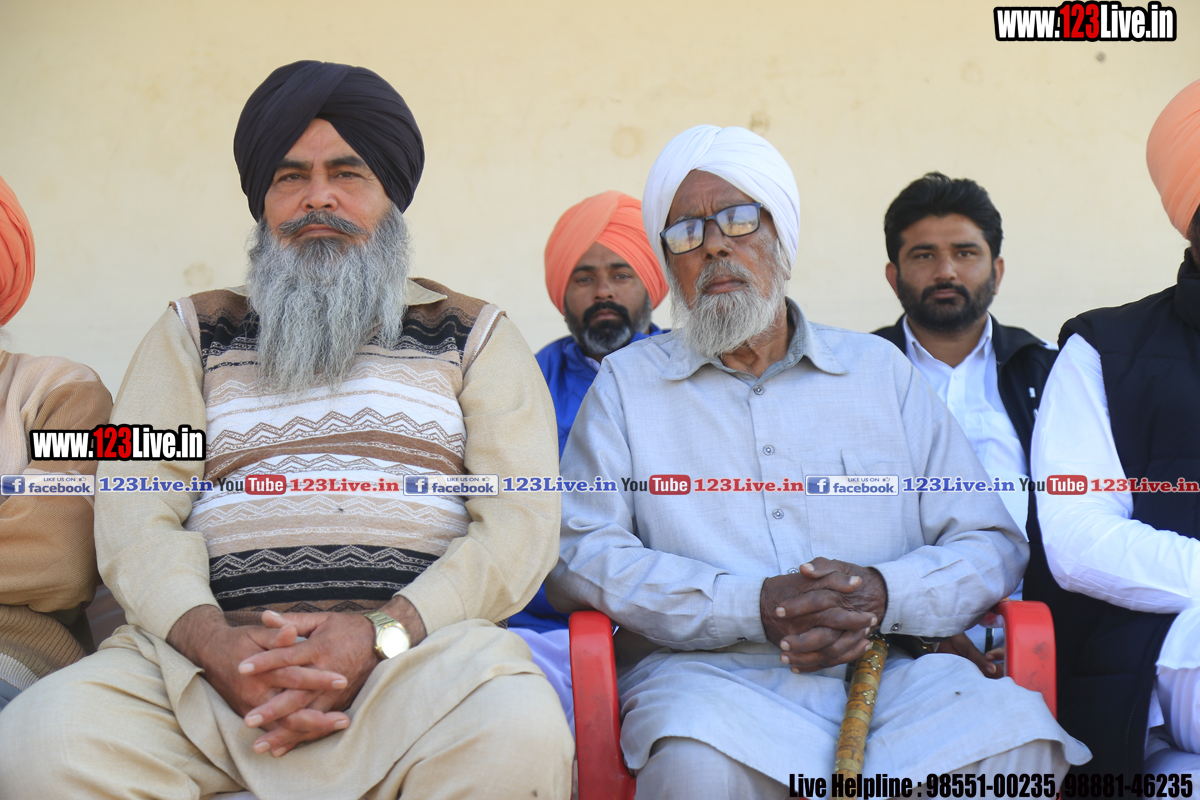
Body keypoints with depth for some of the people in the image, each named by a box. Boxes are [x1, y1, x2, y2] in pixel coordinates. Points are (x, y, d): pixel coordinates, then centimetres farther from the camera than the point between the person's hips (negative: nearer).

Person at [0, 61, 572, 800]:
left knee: (519, 735, -34)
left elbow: (522, 523, 3)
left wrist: (383, 632, -13)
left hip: (421, 646, -1)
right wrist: (211, 639, -13)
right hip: (216, 648, 2)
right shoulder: (194, 332, 21)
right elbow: (134, 515, 8)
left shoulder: (473, 334, 16)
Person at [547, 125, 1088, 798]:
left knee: (1017, 741, -28)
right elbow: (578, 554, -1)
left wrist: (884, 594, -10)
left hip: (892, 670, 2)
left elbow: (992, 544, 12)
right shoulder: (627, 383, 12)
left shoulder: (882, 370, 16)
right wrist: (753, 607, -13)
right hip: (712, 675, -1)